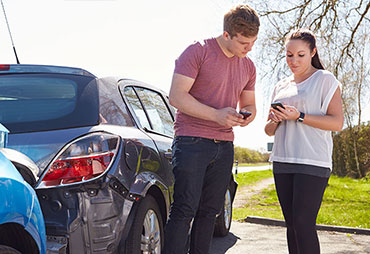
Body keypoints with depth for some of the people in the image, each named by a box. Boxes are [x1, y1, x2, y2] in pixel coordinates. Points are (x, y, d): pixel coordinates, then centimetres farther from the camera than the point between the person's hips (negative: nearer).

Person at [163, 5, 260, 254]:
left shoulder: (248, 66, 14)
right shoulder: (198, 52, -6)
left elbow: (249, 104, 24)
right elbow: (177, 96, -12)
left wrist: (247, 115, -3)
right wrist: (217, 115, -21)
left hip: (224, 146, 6)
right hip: (192, 141, -6)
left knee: (209, 211, 8)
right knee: (185, 210, -10)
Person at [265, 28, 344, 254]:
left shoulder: (325, 80, 2)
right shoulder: (281, 87, 19)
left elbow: (337, 123, -8)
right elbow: (269, 131, 21)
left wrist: (299, 116, -16)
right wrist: (275, 120, -3)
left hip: (312, 164, -6)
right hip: (282, 163, 6)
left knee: (303, 223, -14)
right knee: (291, 224, 7)